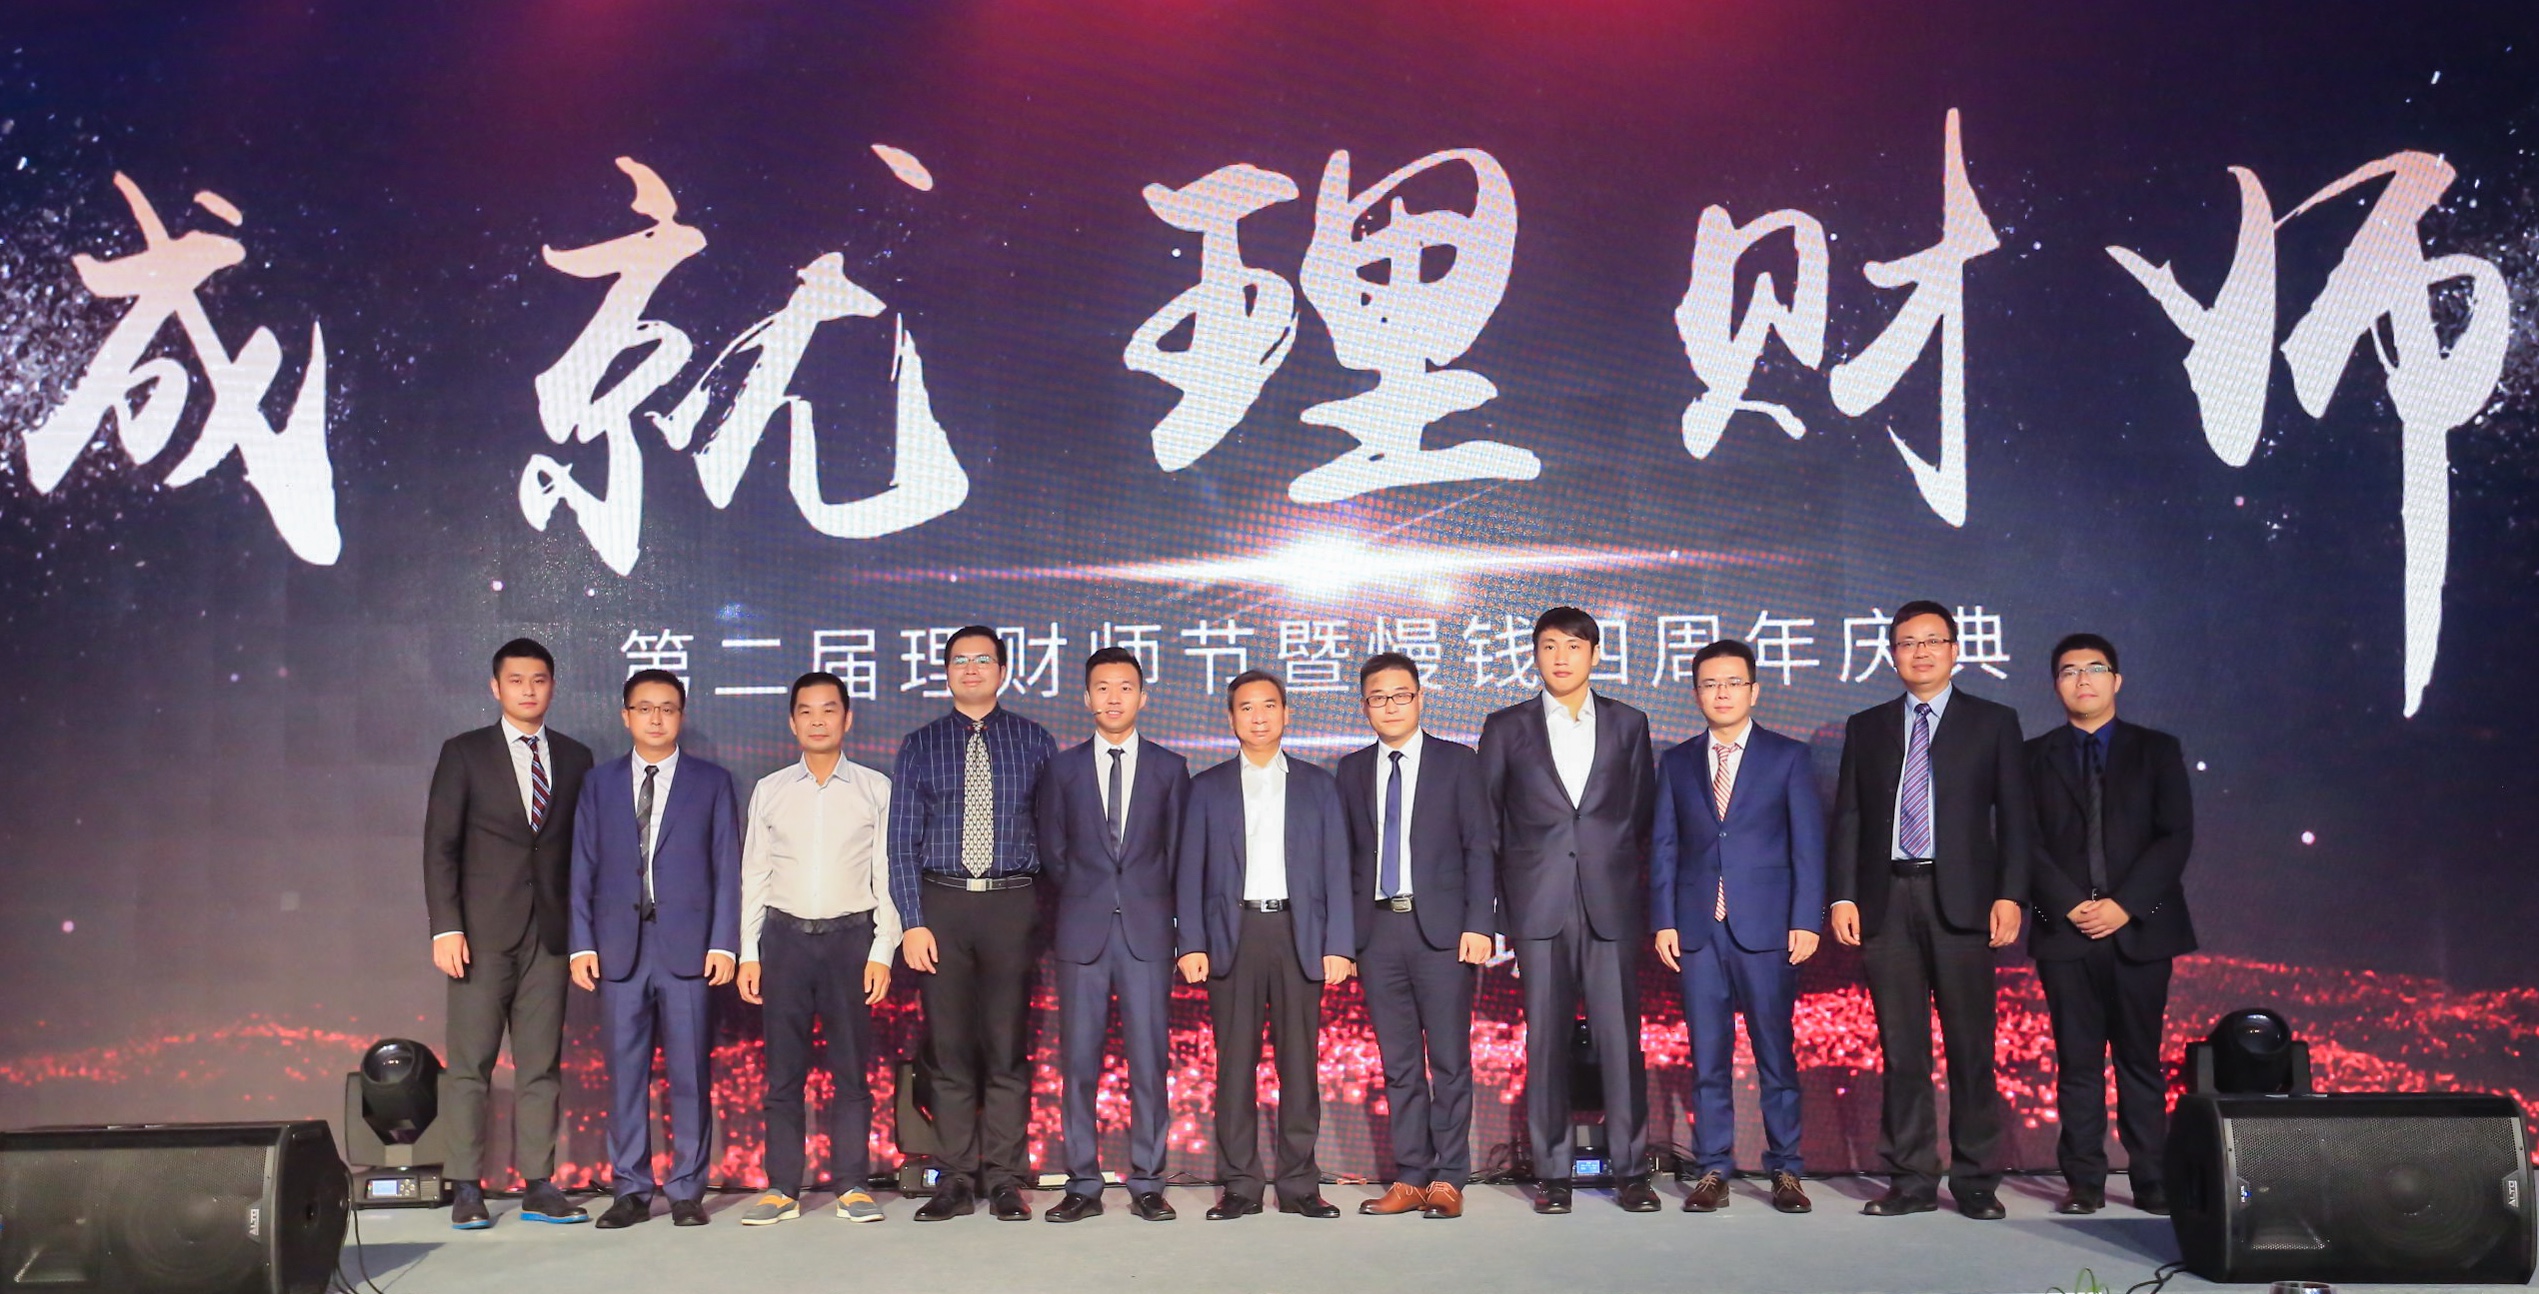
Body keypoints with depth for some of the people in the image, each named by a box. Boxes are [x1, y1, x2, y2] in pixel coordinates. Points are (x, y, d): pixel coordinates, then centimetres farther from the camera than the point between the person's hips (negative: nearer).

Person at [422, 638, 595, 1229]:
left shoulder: (575, 758, 11)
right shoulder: (464, 754, 3)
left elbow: (583, 847, 12)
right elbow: (440, 845, -1)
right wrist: (446, 927, -10)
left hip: (549, 932, 3)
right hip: (484, 931, -2)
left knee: (541, 1064, 4)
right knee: (470, 1063, -1)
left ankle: (538, 1187, 8)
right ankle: (466, 1190, 5)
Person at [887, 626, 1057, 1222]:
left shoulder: (1033, 742, 8)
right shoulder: (920, 746, 9)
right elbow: (903, 839, 5)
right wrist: (912, 922, -4)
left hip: (1012, 904, -1)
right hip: (941, 904, 1)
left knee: (1008, 1046, 1)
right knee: (948, 1047, 3)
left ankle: (1004, 1180, 8)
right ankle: (957, 1179, 11)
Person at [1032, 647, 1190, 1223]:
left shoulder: (1169, 767, 8)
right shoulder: (1062, 767, 9)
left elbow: (1178, 851, 11)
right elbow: (1051, 851, 11)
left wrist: (1162, 913, 6)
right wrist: (1081, 904, 8)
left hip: (1147, 931, 0)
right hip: (1082, 931, 1)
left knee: (1149, 1060, 0)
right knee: (1078, 1061, 1)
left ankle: (1147, 1184, 7)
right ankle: (1083, 1185, 8)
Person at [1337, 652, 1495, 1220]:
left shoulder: (1457, 762, 6)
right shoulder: (1352, 769, 13)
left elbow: (1480, 849, 1)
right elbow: (1347, 854, 11)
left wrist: (1479, 924, -9)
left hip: (1441, 927, -3)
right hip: (1377, 929, 3)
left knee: (1450, 1060, -1)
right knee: (1399, 1063, 5)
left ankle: (1448, 1179, 5)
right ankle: (1409, 1179, 10)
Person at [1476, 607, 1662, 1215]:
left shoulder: (1628, 724, 12)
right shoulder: (1506, 728, 10)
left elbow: (1644, 815, 15)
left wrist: (1624, 872, 7)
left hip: (1611, 906, 0)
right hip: (1538, 907, 0)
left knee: (1620, 1037, -3)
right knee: (1545, 1039, 1)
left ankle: (1631, 1171, 5)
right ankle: (1552, 1175, 7)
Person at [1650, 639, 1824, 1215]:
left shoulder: (1789, 757, 6)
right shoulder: (1676, 763, 13)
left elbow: (1808, 844, 2)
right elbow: (1664, 847, 10)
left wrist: (1806, 920, -6)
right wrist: (1663, 921, 1)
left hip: (1767, 926, -2)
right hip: (1698, 928, 2)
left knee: (1776, 1052, 2)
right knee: (1707, 1055, 3)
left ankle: (1785, 1170, 9)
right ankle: (1712, 1170, 9)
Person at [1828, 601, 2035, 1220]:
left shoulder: (1993, 723, 8)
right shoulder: (1866, 728, 14)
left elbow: (2014, 816, 4)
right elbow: (1848, 817, 11)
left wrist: (2010, 895, -7)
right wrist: (1843, 896, 1)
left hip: (1961, 898, -2)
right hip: (1887, 898, 2)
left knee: (1970, 1044, -1)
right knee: (1900, 1047, 4)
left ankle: (1976, 1180, 7)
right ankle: (1911, 1179, 10)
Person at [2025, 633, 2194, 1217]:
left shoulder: (2156, 750, 10)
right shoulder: (2035, 757, 11)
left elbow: (2177, 836, 1)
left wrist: (2124, 905, -10)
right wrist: (2069, 905, -10)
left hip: (2139, 928, 0)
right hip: (2065, 929, 0)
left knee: (2140, 1060, 2)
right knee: (2077, 1062, 1)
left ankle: (2152, 1181, 7)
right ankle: (2084, 1182, 4)